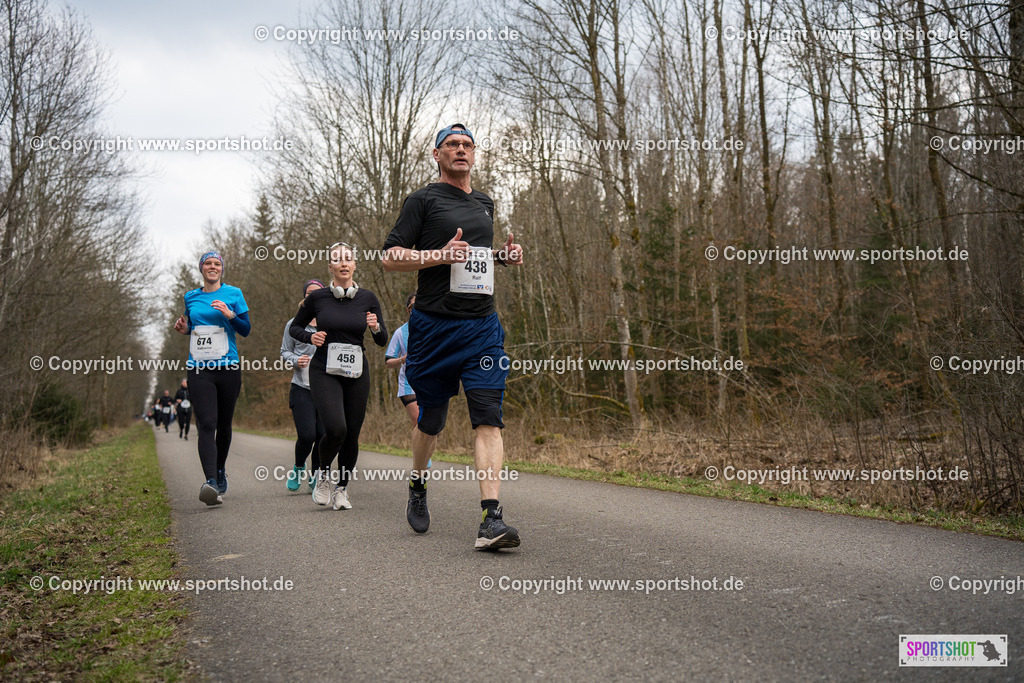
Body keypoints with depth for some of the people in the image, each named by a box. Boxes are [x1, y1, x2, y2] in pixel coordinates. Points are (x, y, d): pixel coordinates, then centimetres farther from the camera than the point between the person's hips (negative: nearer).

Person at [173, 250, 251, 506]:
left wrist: (230, 315, -14)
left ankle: (220, 470, 32)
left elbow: (246, 330, 3)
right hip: (198, 368, 1)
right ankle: (210, 482, -24)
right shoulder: (191, 297, 13)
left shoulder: (233, 294, 5)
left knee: (223, 424, 10)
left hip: (228, 367, -1)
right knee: (206, 425, -14)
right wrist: (184, 328, 5)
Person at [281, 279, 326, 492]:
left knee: (324, 435, -2)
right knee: (306, 436, -11)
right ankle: (298, 468, 21)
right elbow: (285, 351, 13)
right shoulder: (294, 324, 7)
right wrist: (295, 360, -7)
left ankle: (315, 475, 23)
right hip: (302, 388, -1)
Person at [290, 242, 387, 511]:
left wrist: (376, 327, -14)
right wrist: (310, 337, -8)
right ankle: (323, 473, 10)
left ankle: (342, 488, 24)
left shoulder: (367, 298, 1)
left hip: (357, 372, 2)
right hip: (324, 371, -2)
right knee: (336, 428, -20)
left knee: (351, 434, 3)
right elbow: (295, 327, 13)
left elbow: (382, 341, 7)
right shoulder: (317, 297, -2)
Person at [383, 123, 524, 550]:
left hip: (483, 326, 4)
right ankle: (417, 486, 37)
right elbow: (391, 257, -4)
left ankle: (491, 519, -15)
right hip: (434, 325, -3)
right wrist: (440, 255, -18)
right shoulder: (423, 200, 2)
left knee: (488, 417, -11)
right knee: (431, 418, 9)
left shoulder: (485, 203, 19)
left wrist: (504, 256, 12)